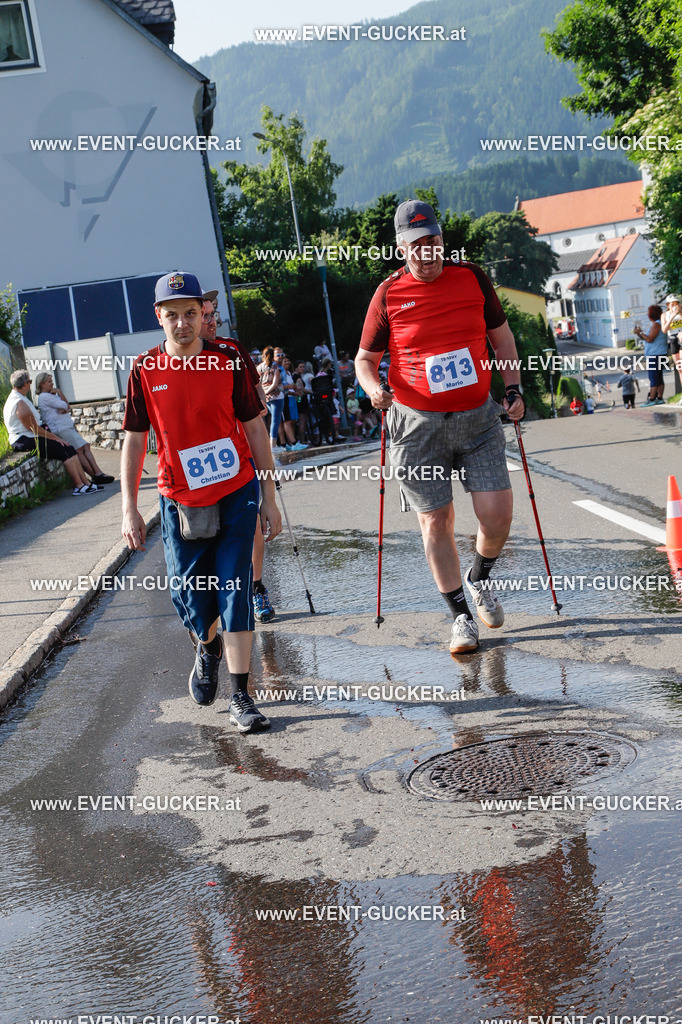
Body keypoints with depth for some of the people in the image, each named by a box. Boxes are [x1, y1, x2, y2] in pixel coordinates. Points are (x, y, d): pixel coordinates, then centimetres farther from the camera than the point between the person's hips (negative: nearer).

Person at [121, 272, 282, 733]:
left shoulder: (228, 362, -4)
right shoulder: (145, 370, -2)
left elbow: (255, 429, 2)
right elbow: (134, 441, 3)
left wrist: (270, 498, 1)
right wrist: (130, 510, -2)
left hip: (237, 494, -1)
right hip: (181, 503, 1)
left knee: (234, 590, -6)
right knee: (188, 594, 5)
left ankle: (241, 695, 1)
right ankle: (207, 647, 40)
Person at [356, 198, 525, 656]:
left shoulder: (472, 278, 3)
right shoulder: (389, 294, -2)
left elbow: (501, 334, 15)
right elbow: (365, 358, 5)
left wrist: (513, 387, 7)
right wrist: (373, 388, -16)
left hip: (478, 417, 1)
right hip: (418, 424, -1)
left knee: (497, 514, -5)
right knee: (436, 522, 1)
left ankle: (480, 577, 27)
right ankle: (461, 615, 16)